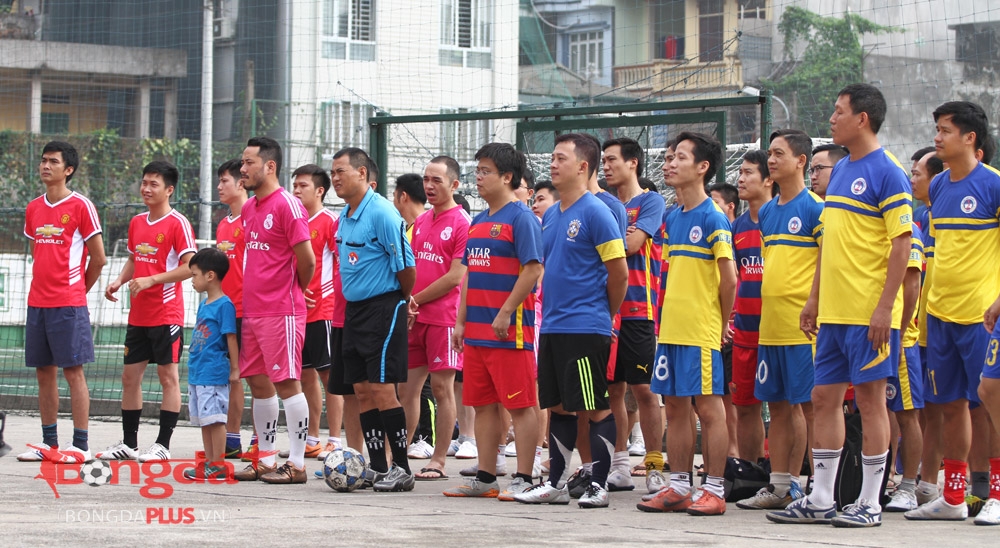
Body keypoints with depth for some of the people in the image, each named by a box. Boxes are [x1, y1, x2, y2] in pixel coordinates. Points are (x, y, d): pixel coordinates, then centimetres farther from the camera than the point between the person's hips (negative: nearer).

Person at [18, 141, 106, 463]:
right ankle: (49, 443, 15)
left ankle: (81, 444, -2)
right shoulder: (34, 209, 12)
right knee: (44, 372, 8)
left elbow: (98, 259, -3)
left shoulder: (81, 207, -6)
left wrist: (75, 290, 6)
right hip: (37, 303, 6)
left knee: (73, 371, -4)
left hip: (69, 306, -6)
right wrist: (44, 287, 15)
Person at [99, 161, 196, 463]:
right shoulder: (137, 222, 12)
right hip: (138, 315, 8)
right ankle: (128, 443, 17)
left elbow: (189, 267, -15)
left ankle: (163, 445, 2)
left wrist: (150, 280, -20)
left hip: (166, 315, -8)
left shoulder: (178, 223, -10)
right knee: (130, 375, 9)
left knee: (168, 375, -1)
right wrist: (119, 281, 5)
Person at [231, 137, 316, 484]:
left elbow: (307, 260, -14)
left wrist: (295, 292, 1)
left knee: (287, 383, -6)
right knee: (258, 383, 10)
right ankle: (266, 461, 17)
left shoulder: (287, 205, -12)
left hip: (281, 311, -9)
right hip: (252, 311, 9)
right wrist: (250, 298, 16)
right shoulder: (249, 209, 15)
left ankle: (297, 464, -2)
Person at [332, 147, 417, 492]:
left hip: (383, 309, -9)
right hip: (353, 309, 9)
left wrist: (401, 300, 0)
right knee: (362, 390, 7)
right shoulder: (344, 217, 12)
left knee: (382, 389, -10)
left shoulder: (382, 214, -15)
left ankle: (401, 469, -4)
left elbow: (405, 264, -14)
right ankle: (377, 469, 12)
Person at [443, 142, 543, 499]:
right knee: (483, 405, 11)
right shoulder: (478, 222, 17)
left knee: (519, 405, -3)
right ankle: (485, 478, 17)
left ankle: (523, 479, -1)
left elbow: (533, 270, -16)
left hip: (509, 330, -9)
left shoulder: (521, 218, -9)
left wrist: (505, 313, -18)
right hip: (476, 331, 9)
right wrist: (461, 321, 14)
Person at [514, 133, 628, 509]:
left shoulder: (595, 212, -10)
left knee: (595, 408, -2)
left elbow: (619, 272, -10)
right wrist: (551, 312, 16)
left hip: (586, 327, -8)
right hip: (553, 328, 8)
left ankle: (599, 485, 3)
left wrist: (603, 316, 1)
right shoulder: (550, 217, 14)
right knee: (558, 407, 11)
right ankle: (555, 484, 17)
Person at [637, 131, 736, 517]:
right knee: (676, 408, 10)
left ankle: (714, 491, 0)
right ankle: (678, 488, 15)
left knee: (708, 408, -3)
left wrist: (721, 325, -5)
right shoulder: (672, 219, 14)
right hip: (672, 329, 8)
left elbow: (729, 278, -11)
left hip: (701, 333, -8)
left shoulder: (712, 218, -10)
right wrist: (667, 318, 12)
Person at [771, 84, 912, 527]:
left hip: (868, 313, -8)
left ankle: (870, 504, 5)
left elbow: (902, 244, -14)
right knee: (824, 398, 8)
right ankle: (820, 499, 14)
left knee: (869, 398, -2)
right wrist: (814, 298, 17)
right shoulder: (840, 171, 15)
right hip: (834, 311, 8)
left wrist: (885, 307, -19)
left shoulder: (887, 173, -10)